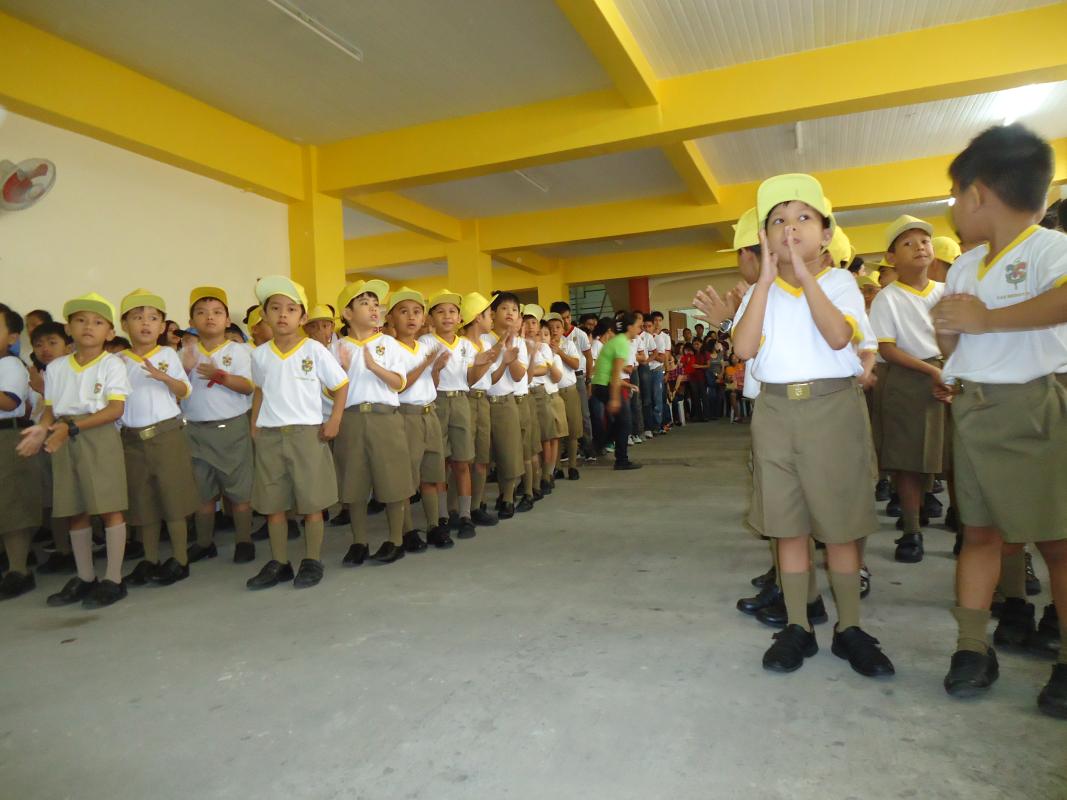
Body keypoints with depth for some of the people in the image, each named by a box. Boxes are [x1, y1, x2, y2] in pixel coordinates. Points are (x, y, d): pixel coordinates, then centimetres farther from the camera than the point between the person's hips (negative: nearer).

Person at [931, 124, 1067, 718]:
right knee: (981, 532, 10)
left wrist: (986, 319, -23)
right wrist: (948, 326, -3)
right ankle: (973, 648, 17)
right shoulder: (964, 266, 14)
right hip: (973, 411, 7)